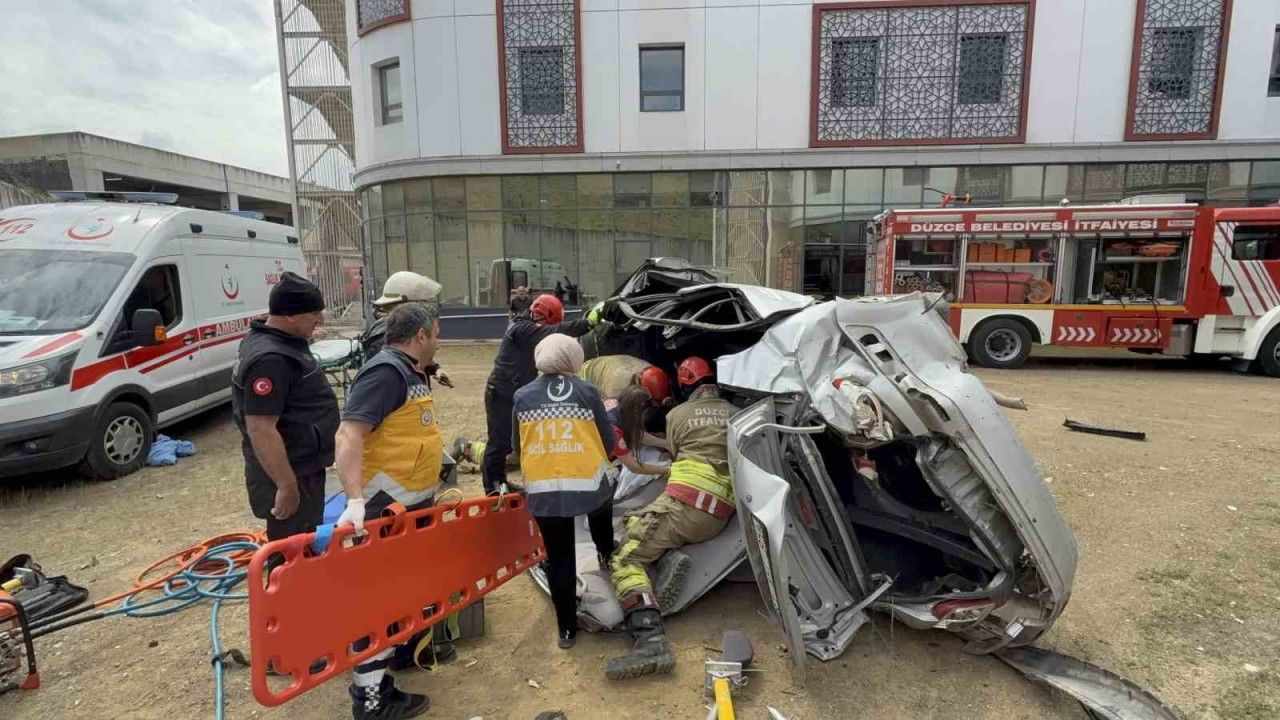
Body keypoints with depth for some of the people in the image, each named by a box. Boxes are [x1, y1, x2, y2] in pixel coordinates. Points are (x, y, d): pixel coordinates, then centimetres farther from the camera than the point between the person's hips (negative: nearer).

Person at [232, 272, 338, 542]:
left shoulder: (280, 340, 8)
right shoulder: (269, 360, -25)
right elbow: (261, 429, -28)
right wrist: (287, 486, -26)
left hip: (303, 468, 10)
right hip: (290, 476, -10)